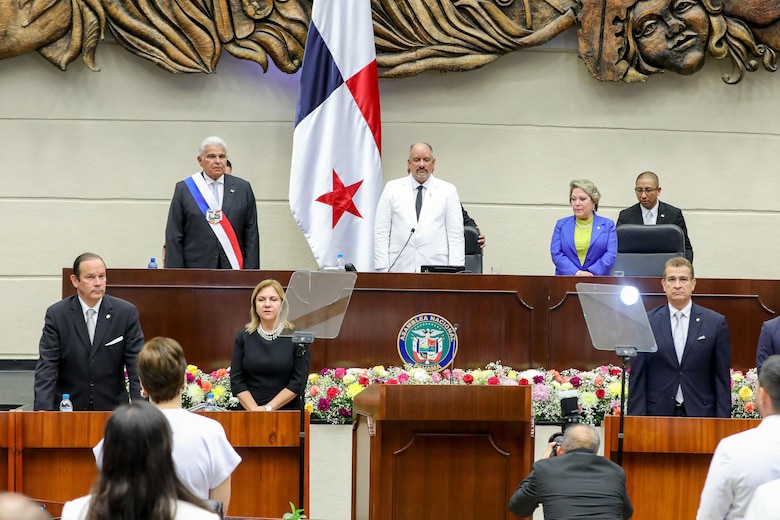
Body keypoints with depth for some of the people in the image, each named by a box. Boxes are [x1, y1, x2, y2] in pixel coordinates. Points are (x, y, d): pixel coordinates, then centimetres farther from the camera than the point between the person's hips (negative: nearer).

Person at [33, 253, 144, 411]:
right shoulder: (56, 314, -1)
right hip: (68, 409, 0)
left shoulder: (126, 312, 0)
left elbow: (137, 364, 0)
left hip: (112, 408, 0)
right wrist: (43, 410, -18)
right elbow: (46, 367, -4)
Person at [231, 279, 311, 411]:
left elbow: (299, 382, -2)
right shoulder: (243, 337, 10)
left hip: (286, 411, -1)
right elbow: (236, 381, 7)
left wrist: (269, 407, -9)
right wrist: (254, 409, -7)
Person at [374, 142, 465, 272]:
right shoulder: (392, 188, 9)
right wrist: (383, 269, -3)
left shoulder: (448, 191, 8)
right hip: (400, 267, 0)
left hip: (436, 268, 0)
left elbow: (456, 235, 5)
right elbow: (381, 232, 6)